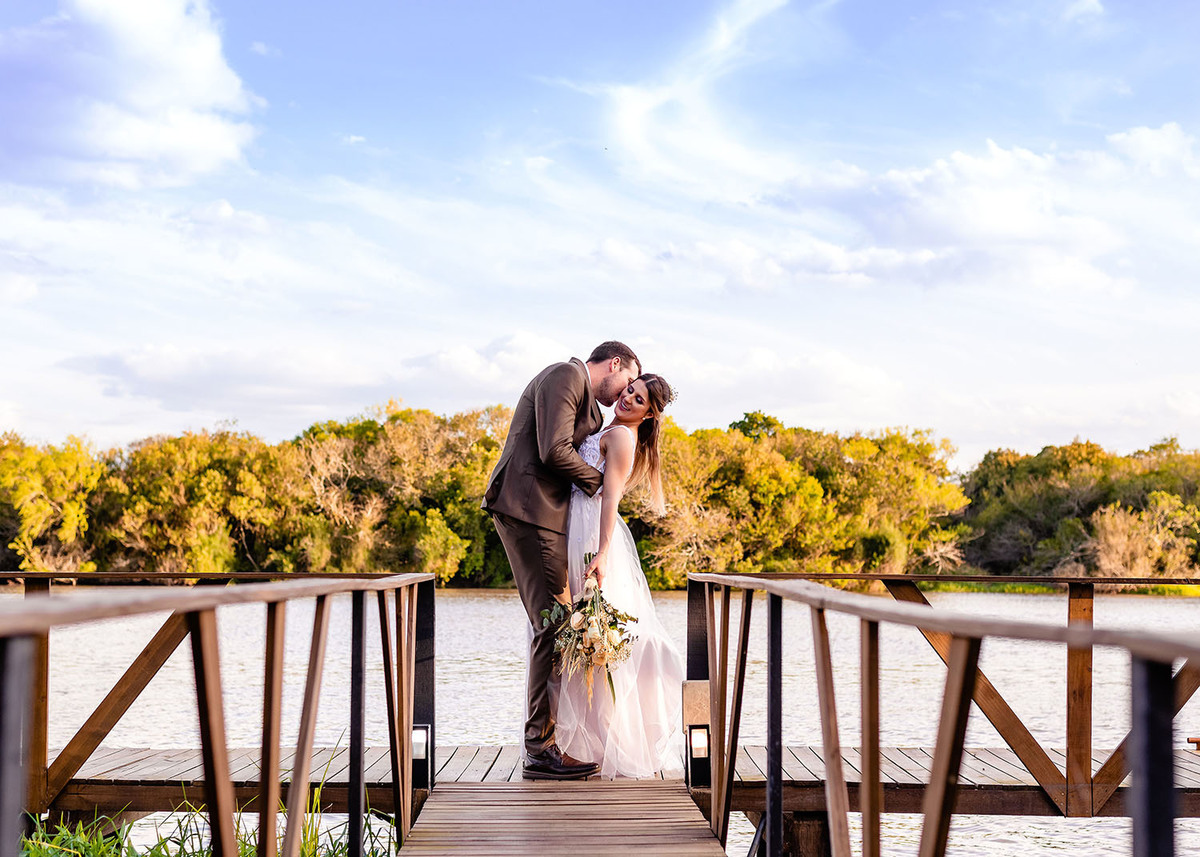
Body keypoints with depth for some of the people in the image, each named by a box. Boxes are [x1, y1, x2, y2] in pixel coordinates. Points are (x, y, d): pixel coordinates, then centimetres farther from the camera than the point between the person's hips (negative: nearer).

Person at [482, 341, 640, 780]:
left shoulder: (586, 400, 25)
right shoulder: (565, 376, -7)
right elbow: (554, 450, -18)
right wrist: (597, 481, -4)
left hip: (547, 515, 11)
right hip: (529, 509, -11)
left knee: (555, 625, 11)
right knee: (552, 624, -11)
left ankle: (543, 742, 17)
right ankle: (542, 749, -9)